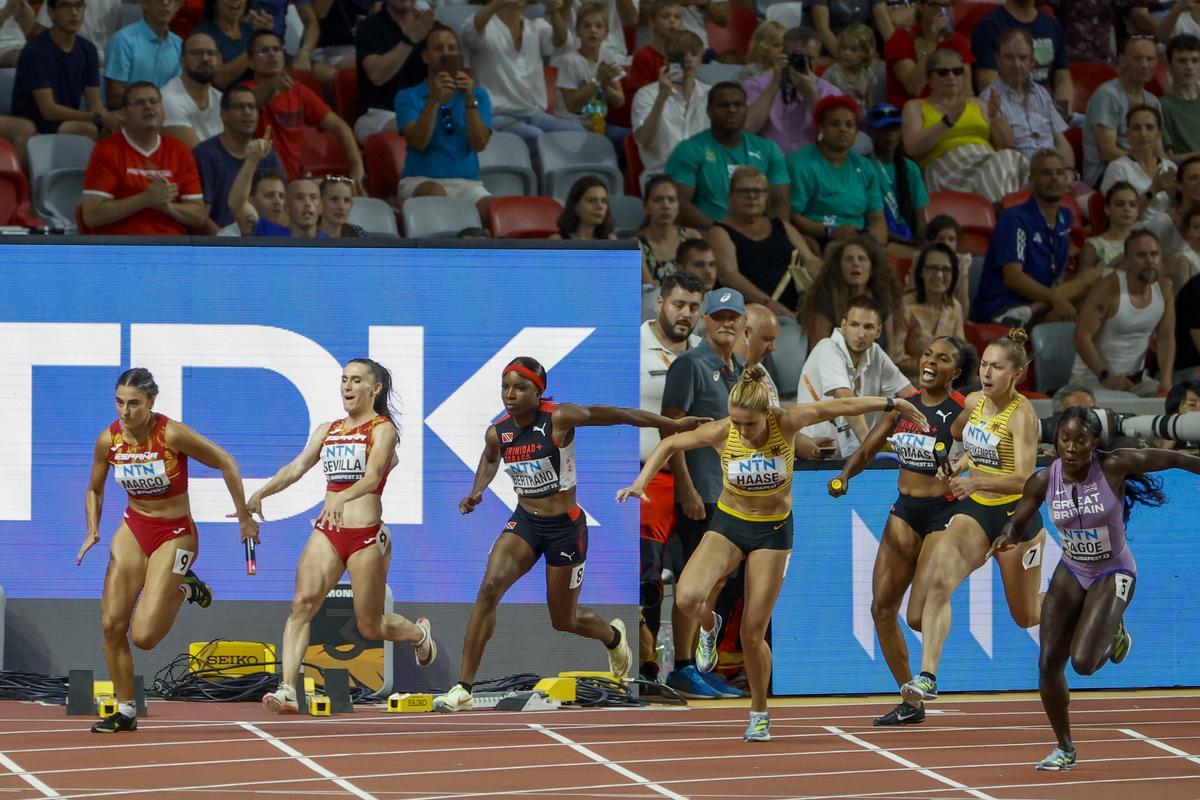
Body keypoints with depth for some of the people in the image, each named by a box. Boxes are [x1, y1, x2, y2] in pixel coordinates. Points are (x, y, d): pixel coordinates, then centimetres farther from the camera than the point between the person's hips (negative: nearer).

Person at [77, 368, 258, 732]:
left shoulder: (172, 434, -21)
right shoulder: (108, 440, -7)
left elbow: (225, 463, -10)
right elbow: (94, 490, 12)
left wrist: (244, 518, -5)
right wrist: (92, 532, -3)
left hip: (175, 534, -5)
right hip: (133, 528, 5)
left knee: (143, 636, -14)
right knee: (112, 624, -5)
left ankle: (183, 589, 17)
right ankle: (124, 712, 11)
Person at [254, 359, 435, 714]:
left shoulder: (383, 429, -4)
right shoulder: (327, 430, 14)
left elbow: (373, 476, -20)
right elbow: (297, 467, 3)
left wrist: (342, 498, -40)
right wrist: (260, 493, -15)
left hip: (367, 534, -4)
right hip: (327, 532, 4)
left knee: (370, 627, 7)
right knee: (301, 604, -18)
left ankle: (419, 634, 41)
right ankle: (287, 689, -26)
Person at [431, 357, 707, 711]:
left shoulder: (559, 419, -19)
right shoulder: (497, 433, -5)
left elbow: (622, 415, -9)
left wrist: (674, 425, -2)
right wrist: (476, 492, 2)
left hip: (565, 526, -3)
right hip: (524, 522, 3)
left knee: (564, 621, 10)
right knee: (489, 588, -22)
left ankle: (613, 635, 49)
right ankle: (463, 688, -20)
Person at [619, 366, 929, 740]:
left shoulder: (786, 423, -20)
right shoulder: (721, 433, -18)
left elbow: (840, 406, -8)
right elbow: (670, 444, -3)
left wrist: (893, 404, 1)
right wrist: (641, 482, -15)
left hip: (773, 530, -1)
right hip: (727, 525, 1)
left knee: (752, 634, 0)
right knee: (687, 597, -26)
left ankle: (759, 714, 23)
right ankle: (709, 626, 12)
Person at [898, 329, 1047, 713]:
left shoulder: (1022, 414, -19)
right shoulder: (974, 402, 1)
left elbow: (1024, 479, -29)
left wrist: (977, 481, -42)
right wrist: (961, 464, 7)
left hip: (1017, 515, -5)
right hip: (974, 511, 5)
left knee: (1026, 616, 13)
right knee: (938, 581, -23)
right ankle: (927, 676, -26)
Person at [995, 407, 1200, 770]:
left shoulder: (1114, 466, -22)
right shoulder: (1044, 481, -13)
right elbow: (1018, 522, -1)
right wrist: (1006, 539, -24)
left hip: (1113, 574, -4)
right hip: (1071, 572, 4)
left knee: (1083, 662, -20)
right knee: (1049, 662, -5)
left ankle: (1113, 634, 18)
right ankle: (1065, 749, 15)